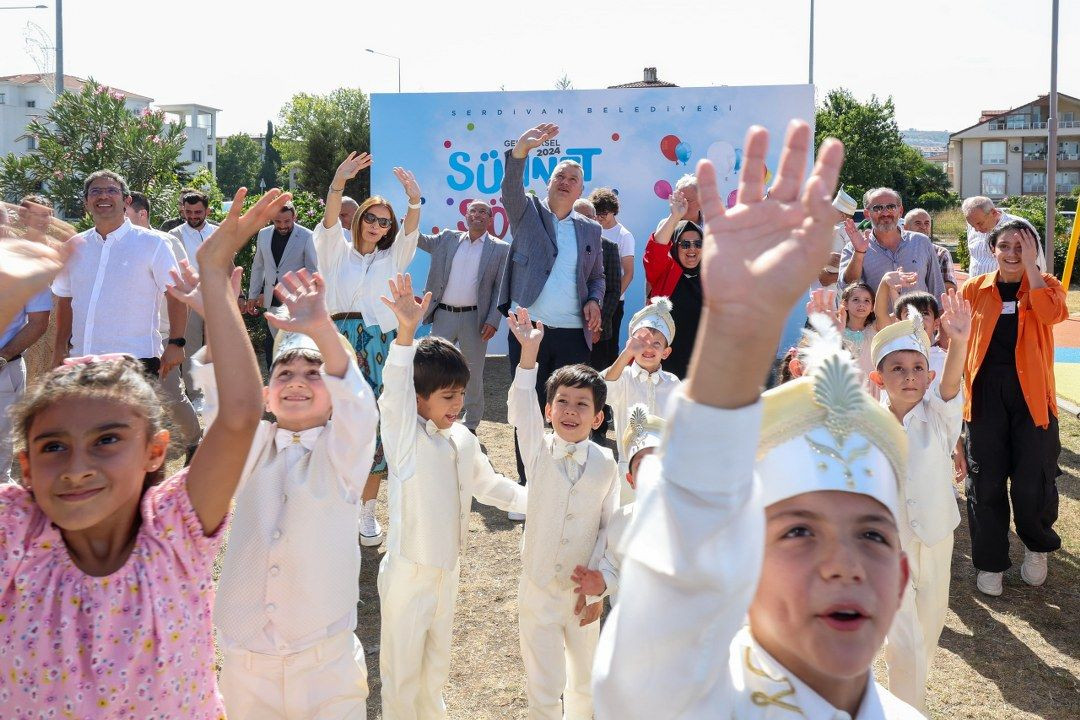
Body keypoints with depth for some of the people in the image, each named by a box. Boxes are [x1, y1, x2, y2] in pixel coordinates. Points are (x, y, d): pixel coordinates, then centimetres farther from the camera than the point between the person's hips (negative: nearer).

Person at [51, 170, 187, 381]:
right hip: (81, 361, 5)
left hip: (136, 360, -4)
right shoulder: (75, 247, 13)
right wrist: (60, 348, 12)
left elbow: (175, 294, -3)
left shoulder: (152, 243, -1)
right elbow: (65, 299, 19)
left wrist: (176, 344, -10)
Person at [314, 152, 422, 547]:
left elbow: (411, 230, -1)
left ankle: (368, 512, 8)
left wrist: (414, 199, -21)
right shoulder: (337, 252, 12)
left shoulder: (391, 258, 16)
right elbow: (330, 221, -7)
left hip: (379, 346, 1)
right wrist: (338, 183, -24)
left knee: (374, 425, -1)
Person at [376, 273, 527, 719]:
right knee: (402, 671, 9)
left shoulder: (463, 440, 1)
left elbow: (487, 484, 17)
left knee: (436, 662, 26)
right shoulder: (405, 438, -18)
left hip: (448, 570, 7)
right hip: (409, 572, -6)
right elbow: (395, 393, -37)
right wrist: (405, 332, -53)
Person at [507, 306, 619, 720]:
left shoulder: (606, 464, -8)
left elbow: (610, 526, 0)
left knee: (585, 685, 19)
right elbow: (521, 409, -26)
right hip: (538, 590, -1)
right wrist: (529, 352, -39)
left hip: (583, 592, 1)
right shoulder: (539, 452, -9)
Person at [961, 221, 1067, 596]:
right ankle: (990, 562, 20)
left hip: (1031, 393, -1)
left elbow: (1053, 313, -19)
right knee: (986, 480, 5)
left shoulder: (1045, 285, 4)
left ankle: (1037, 547, 29)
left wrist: (1030, 265, -16)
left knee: (1033, 481, -1)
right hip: (986, 392, 1)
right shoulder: (974, 289, 6)